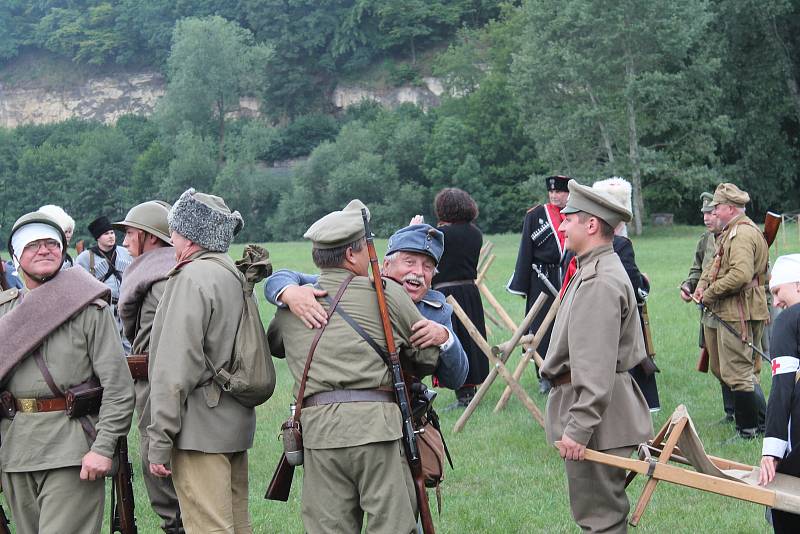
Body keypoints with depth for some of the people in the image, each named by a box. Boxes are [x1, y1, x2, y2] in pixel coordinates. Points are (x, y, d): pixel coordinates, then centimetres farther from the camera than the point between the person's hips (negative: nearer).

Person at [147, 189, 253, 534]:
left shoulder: (192, 278, -15)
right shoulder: (235, 275, 14)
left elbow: (175, 368, -18)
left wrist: (159, 440, -16)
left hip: (200, 429, -10)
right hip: (236, 425, 10)